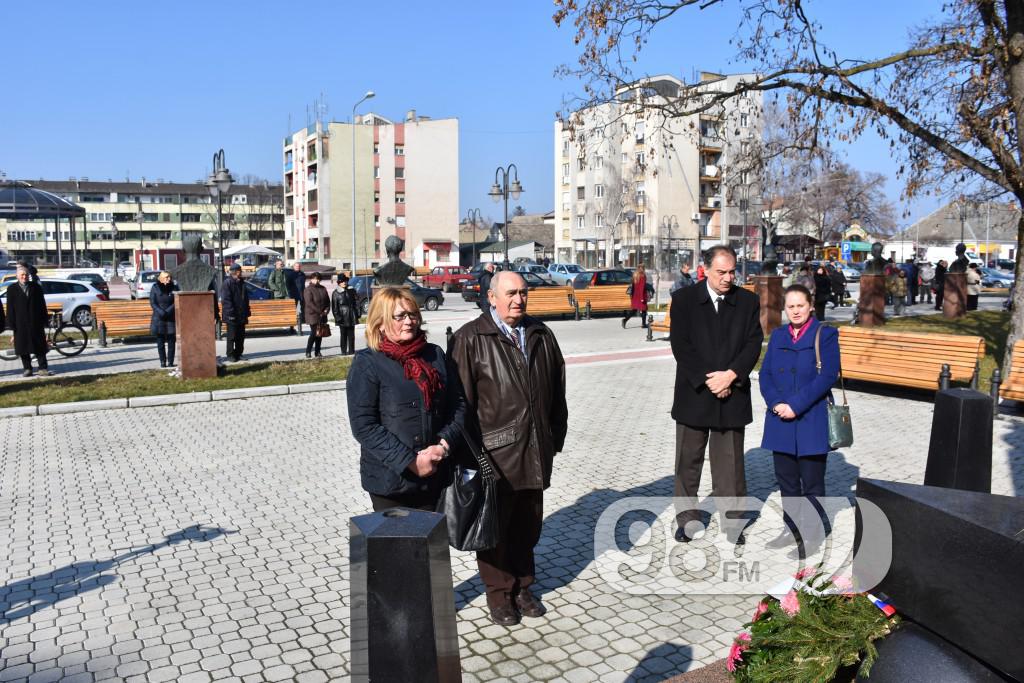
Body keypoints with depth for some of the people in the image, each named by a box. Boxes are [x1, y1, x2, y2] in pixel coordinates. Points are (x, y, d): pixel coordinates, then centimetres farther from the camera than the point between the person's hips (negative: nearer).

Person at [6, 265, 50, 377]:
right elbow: (10, 308, 1)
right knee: (23, 347, 4)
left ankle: (43, 368, 4)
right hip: (20, 323, 0)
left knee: (39, 346, 2)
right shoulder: (12, 289, 3)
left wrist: (45, 320, 2)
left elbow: (42, 305, 6)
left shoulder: (36, 287, 5)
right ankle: (27, 368, 12)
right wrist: (11, 323, -4)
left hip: (36, 322, 0)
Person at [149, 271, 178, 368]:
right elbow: (152, 302, -1)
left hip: (171, 318, 0)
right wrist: (160, 312, -16)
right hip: (159, 318, 0)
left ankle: (170, 361, 5)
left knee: (171, 341, 0)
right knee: (160, 341, 1)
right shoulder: (155, 288, 3)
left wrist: (168, 311, -15)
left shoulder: (174, 288, 4)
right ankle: (162, 362, 6)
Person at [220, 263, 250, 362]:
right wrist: (231, 313, -19)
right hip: (231, 316, -7)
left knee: (241, 336, 10)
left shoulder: (241, 283, 14)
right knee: (231, 336, -2)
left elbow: (245, 298, 21)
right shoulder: (227, 283, -10)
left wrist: (246, 312, 15)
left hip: (241, 315, 7)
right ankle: (230, 355, 6)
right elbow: (226, 300, -15)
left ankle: (238, 354, 20)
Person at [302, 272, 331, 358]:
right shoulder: (308, 290, -5)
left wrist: (326, 310, -2)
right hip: (312, 315, -6)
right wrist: (319, 311, -17)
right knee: (314, 333, -11)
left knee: (320, 333, 6)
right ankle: (308, 352, -2)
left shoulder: (323, 289, 14)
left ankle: (317, 352, 12)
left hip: (322, 315, 6)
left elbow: (328, 300, 15)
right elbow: (309, 303, -15)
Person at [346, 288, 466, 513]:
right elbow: (363, 426, -13)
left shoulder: (435, 355, 8)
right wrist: (410, 461, -16)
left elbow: (458, 404, 9)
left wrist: (443, 445, -9)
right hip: (390, 480, -4)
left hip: (434, 476, 5)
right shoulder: (367, 363, -7)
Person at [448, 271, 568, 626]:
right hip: (494, 451, -5)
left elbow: (557, 389, 15)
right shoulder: (471, 339, -7)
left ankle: (522, 586, 32)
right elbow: (462, 398, -9)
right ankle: (499, 593, 24)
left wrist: (556, 435, 13)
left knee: (528, 524, 16)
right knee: (496, 524, 8)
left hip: (535, 450, 5)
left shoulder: (541, 335, 10)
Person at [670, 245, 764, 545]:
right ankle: (687, 519, 22)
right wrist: (707, 380, -14)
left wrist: (730, 375, -15)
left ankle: (732, 520, 19)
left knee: (730, 462, 6)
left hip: (732, 394, 1)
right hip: (694, 394, -1)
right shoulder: (683, 299, -1)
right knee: (688, 461, 9)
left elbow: (753, 343, -1)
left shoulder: (748, 301, 5)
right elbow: (680, 345, -8)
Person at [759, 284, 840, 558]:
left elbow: (828, 376, -13)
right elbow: (765, 374, 7)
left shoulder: (825, 335, -4)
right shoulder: (777, 336, 11)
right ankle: (792, 530, 27)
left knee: (811, 483, 4)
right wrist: (776, 403, -10)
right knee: (786, 481, 13)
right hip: (780, 422, 5)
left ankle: (812, 536, 16)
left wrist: (796, 405, -17)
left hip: (811, 422, -5)